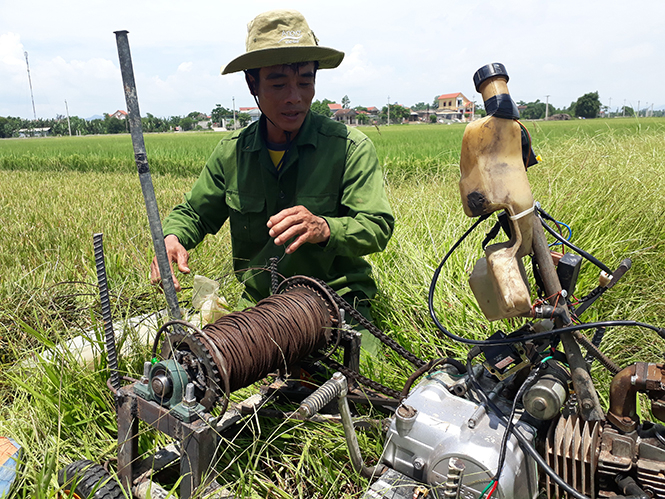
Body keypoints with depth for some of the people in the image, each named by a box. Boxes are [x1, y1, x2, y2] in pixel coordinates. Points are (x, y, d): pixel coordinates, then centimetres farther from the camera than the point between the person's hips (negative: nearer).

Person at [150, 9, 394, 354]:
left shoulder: (351, 147, -6)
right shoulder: (231, 152, 4)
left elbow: (377, 227, -12)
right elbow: (193, 212, 15)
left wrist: (324, 228, -33)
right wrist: (171, 238, -9)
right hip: (256, 306, 3)